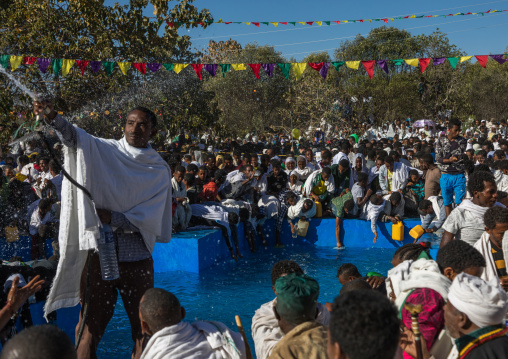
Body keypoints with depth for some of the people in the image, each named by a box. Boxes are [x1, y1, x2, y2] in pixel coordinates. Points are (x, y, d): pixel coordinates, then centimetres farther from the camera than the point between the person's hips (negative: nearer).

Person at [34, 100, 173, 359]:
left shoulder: (159, 170, 4)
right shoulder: (104, 150, 3)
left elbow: (149, 219, -3)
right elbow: (73, 137, -17)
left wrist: (111, 217, -16)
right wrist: (53, 117, -36)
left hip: (137, 258, 1)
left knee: (144, 326, 9)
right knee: (90, 326, 2)